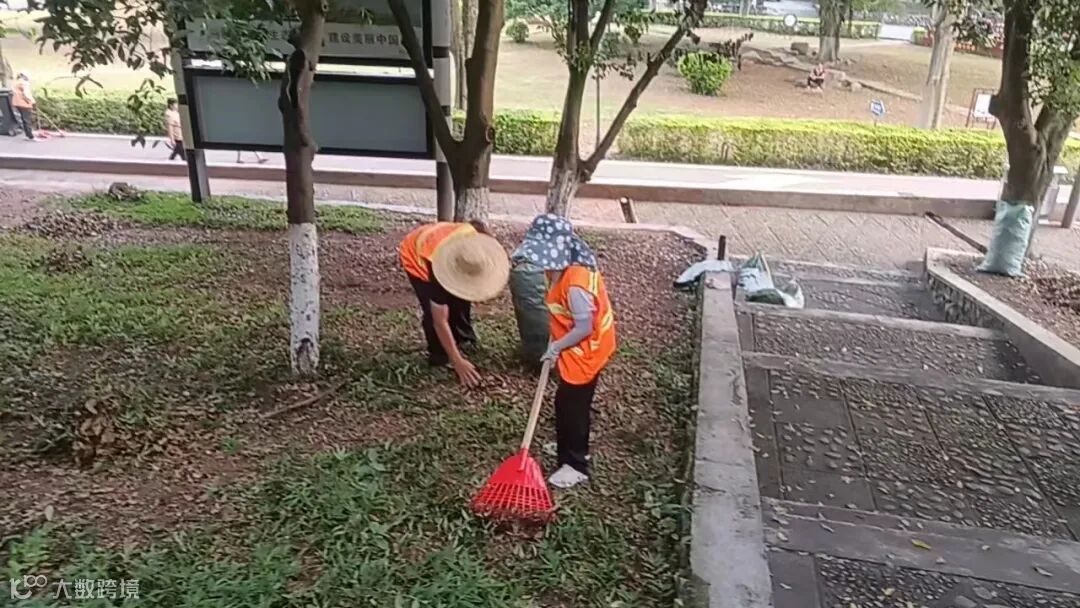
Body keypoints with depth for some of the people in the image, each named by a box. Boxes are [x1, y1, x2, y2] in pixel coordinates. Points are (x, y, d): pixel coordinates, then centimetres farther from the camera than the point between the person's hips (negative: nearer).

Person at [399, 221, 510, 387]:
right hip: (414, 254, -5)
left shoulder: (475, 240, -34)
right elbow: (440, 322, -36)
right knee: (434, 311, -18)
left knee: (460, 300, 0)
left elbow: (478, 225, -4)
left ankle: (465, 342, 21)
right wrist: (457, 362, -35)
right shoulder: (437, 268, -43)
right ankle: (440, 357, 0)